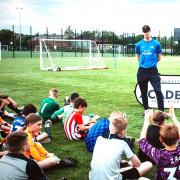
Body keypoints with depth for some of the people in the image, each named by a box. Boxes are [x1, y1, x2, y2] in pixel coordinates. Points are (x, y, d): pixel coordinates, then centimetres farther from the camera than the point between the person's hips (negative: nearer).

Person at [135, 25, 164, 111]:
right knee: (143, 92, 11)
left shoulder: (156, 44, -3)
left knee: (158, 91, -12)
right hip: (142, 71, 3)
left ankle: (161, 111, -8)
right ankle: (146, 110, 25)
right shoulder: (139, 44, 3)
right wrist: (144, 62, 7)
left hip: (153, 70, -3)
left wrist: (152, 63, 7)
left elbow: (159, 57, 6)